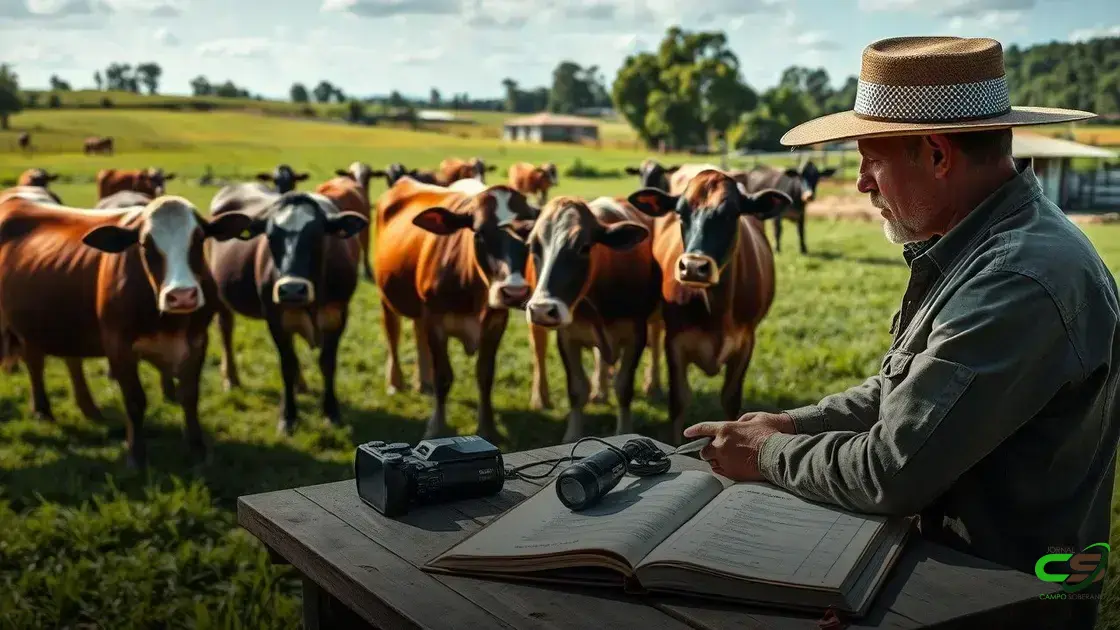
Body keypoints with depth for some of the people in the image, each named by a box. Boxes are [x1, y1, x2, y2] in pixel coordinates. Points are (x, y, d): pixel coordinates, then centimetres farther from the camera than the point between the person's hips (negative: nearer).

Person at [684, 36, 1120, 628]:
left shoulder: (1021, 281, -27)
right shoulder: (979, 244, 4)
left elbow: (892, 473, -26)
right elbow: (901, 391, 13)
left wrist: (769, 455, -11)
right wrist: (791, 423, 2)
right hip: (952, 560, 8)